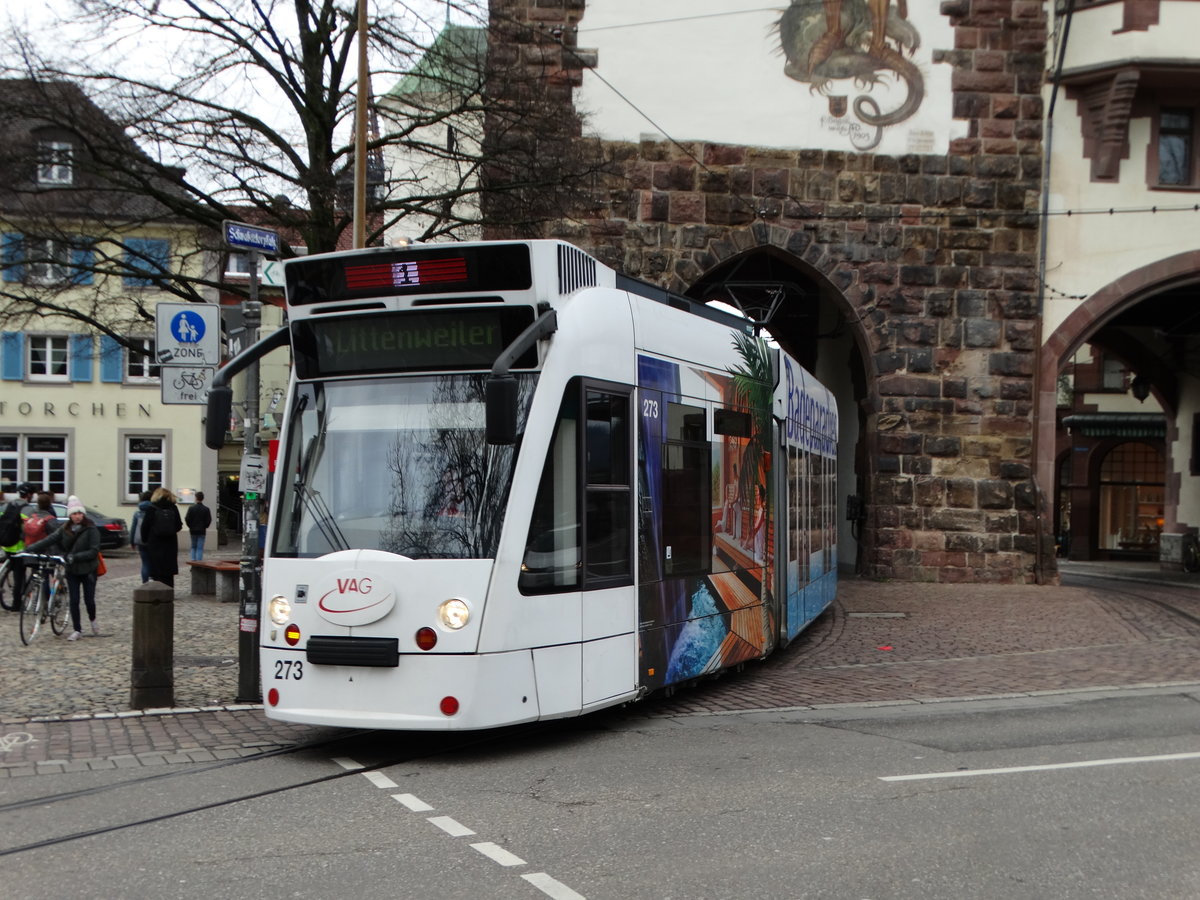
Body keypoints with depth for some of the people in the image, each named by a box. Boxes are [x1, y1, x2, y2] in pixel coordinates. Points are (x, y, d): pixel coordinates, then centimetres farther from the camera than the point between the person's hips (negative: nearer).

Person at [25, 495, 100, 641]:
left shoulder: (91, 529, -12)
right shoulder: (64, 529, 0)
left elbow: (94, 551, -17)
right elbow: (49, 540, -9)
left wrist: (75, 556, -26)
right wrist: (29, 549, -20)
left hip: (88, 570, -3)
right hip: (72, 570, 3)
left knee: (89, 599, 3)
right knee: (74, 600, 2)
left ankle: (93, 620, 33)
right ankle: (77, 630, 11)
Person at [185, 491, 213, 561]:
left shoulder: (192, 508, -5)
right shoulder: (206, 509, -5)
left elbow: (187, 519, -7)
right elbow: (209, 520, -5)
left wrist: (190, 526, 8)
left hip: (193, 531, 1)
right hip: (202, 531, -1)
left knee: (193, 547, 14)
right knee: (200, 548, 0)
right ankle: (199, 561, -7)